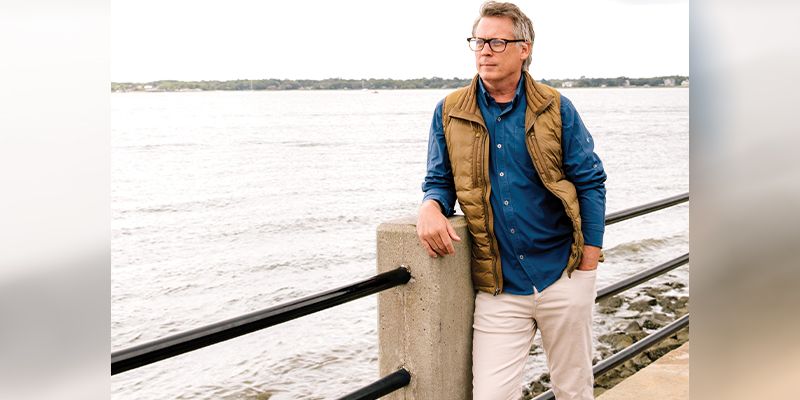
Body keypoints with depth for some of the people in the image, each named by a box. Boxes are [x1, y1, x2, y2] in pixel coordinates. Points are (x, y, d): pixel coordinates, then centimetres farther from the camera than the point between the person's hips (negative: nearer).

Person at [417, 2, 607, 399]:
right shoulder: (450, 112, 3)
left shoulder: (555, 108, 0)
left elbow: (590, 182, 2)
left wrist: (589, 263, -4)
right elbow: (440, 182, 9)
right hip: (498, 289, 0)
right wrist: (431, 206, -16)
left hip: (564, 277, 0)